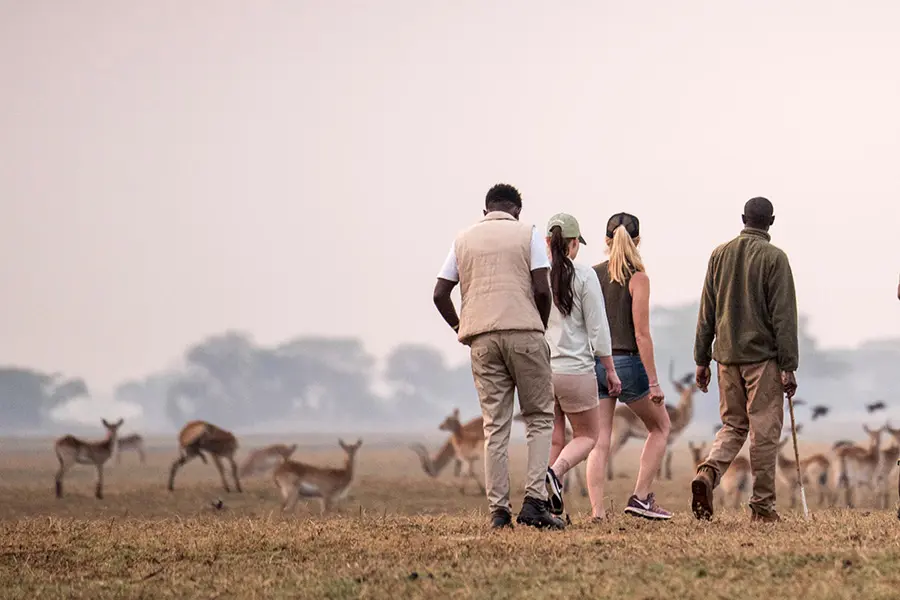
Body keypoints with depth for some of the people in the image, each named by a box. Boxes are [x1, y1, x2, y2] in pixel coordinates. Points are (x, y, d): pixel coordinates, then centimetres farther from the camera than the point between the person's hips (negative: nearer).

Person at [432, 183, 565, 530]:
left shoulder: (464, 240, 14)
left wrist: (460, 329, 21)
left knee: (494, 426, 5)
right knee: (540, 418, 6)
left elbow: (440, 294, 10)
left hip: (481, 338, 3)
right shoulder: (528, 235, 5)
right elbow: (542, 290, -5)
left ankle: (498, 509, 0)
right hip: (523, 332, -3)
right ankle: (534, 500, -8)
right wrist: (540, 328, 9)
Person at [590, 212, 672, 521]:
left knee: (599, 440, 3)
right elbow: (641, 334, -12)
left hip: (594, 363, 4)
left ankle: (598, 512, -7)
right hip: (627, 362, -4)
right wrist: (653, 382, -10)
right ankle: (640, 497, 8)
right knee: (660, 426, 16)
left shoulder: (592, 275, 6)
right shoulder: (637, 278, -8)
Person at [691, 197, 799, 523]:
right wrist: (789, 367, -9)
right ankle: (762, 505, 4)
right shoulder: (774, 258, -7)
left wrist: (701, 359, 15)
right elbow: (783, 316, -11)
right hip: (763, 357, -5)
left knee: (732, 426, 14)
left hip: (727, 355, 5)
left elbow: (706, 312, 10)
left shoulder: (720, 254, 8)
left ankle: (707, 473, -12)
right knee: (764, 431, 1)